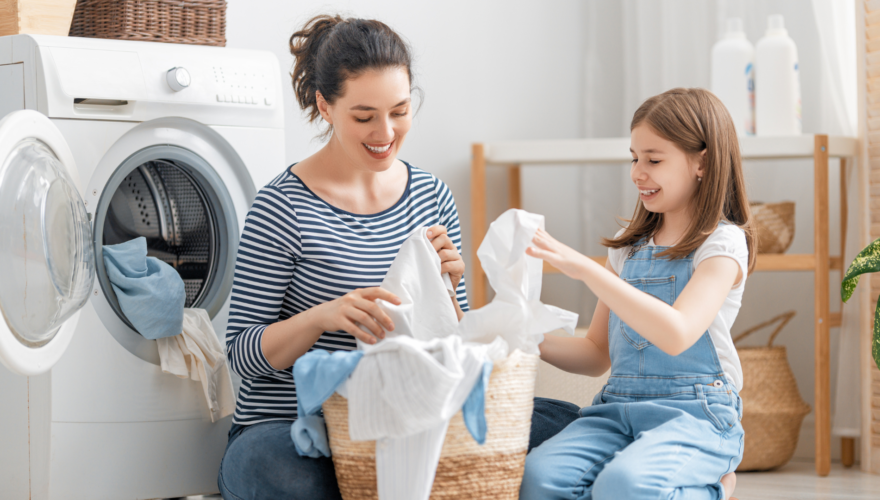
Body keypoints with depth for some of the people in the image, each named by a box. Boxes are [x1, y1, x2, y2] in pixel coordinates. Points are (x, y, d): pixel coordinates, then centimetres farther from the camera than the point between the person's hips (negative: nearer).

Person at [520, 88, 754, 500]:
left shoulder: (723, 243, -2)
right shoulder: (628, 246, 18)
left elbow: (676, 335, -21)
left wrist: (585, 269, -22)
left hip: (695, 414, -5)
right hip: (617, 409, 5)